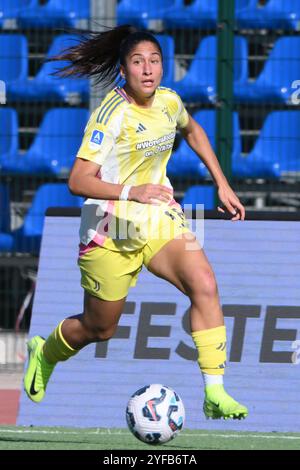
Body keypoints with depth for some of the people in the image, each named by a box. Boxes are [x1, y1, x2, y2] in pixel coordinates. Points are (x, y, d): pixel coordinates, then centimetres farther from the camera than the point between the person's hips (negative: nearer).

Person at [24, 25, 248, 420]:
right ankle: (45, 352, 44)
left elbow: (192, 131, 25)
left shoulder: (169, 101, -1)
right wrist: (131, 191, -40)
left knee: (205, 286, -21)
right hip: (111, 228, -5)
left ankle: (215, 394, -21)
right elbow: (78, 181, -26)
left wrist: (222, 184, 20)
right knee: (99, 329, 9)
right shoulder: (113, 114, -21)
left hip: (159, 217, 5)